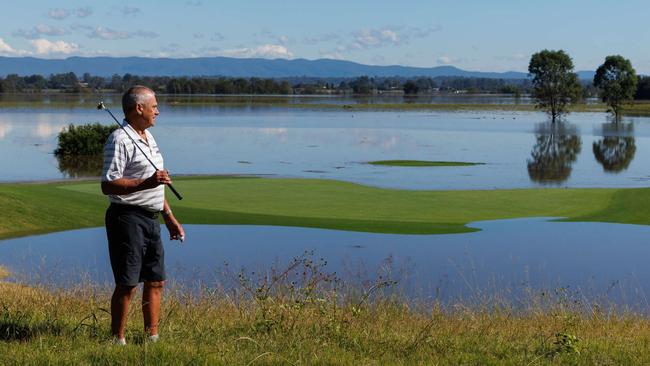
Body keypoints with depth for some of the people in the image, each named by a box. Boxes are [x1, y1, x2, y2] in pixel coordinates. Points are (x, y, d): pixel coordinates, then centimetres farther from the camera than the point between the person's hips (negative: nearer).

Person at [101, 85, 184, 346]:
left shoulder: (148, 137, 17)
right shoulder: (120, 140, -14)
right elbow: (108, 185, -20)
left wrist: (170, 218, 22)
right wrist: (147, 182, -28)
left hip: (151, 219, 9)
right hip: (127, 217, -9)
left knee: (156, 281, 12)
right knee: (127, 284, -5)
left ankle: (152, 337, 21)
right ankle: (118, 341, 5)